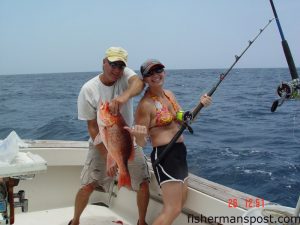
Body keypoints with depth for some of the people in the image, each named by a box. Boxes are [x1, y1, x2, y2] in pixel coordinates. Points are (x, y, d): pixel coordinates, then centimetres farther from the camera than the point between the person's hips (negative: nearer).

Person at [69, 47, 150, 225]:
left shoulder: (125, 75, -11)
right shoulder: (88, 90, -16)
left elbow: (139, 83, -37)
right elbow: (93, 127, -14)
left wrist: (123, 97, -59)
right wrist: (107, 157, -22)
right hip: (102, 143, -2)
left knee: (144, 183, 0)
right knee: (88, 185, -8)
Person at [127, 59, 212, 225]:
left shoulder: (169, 94, 9)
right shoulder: (145, 104, -15)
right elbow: (142, 143, -14)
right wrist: (138, 135, -37)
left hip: (179, 152, 9)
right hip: (164, 155, -9)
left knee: (181, 201, 19)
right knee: (173, 209, -12)